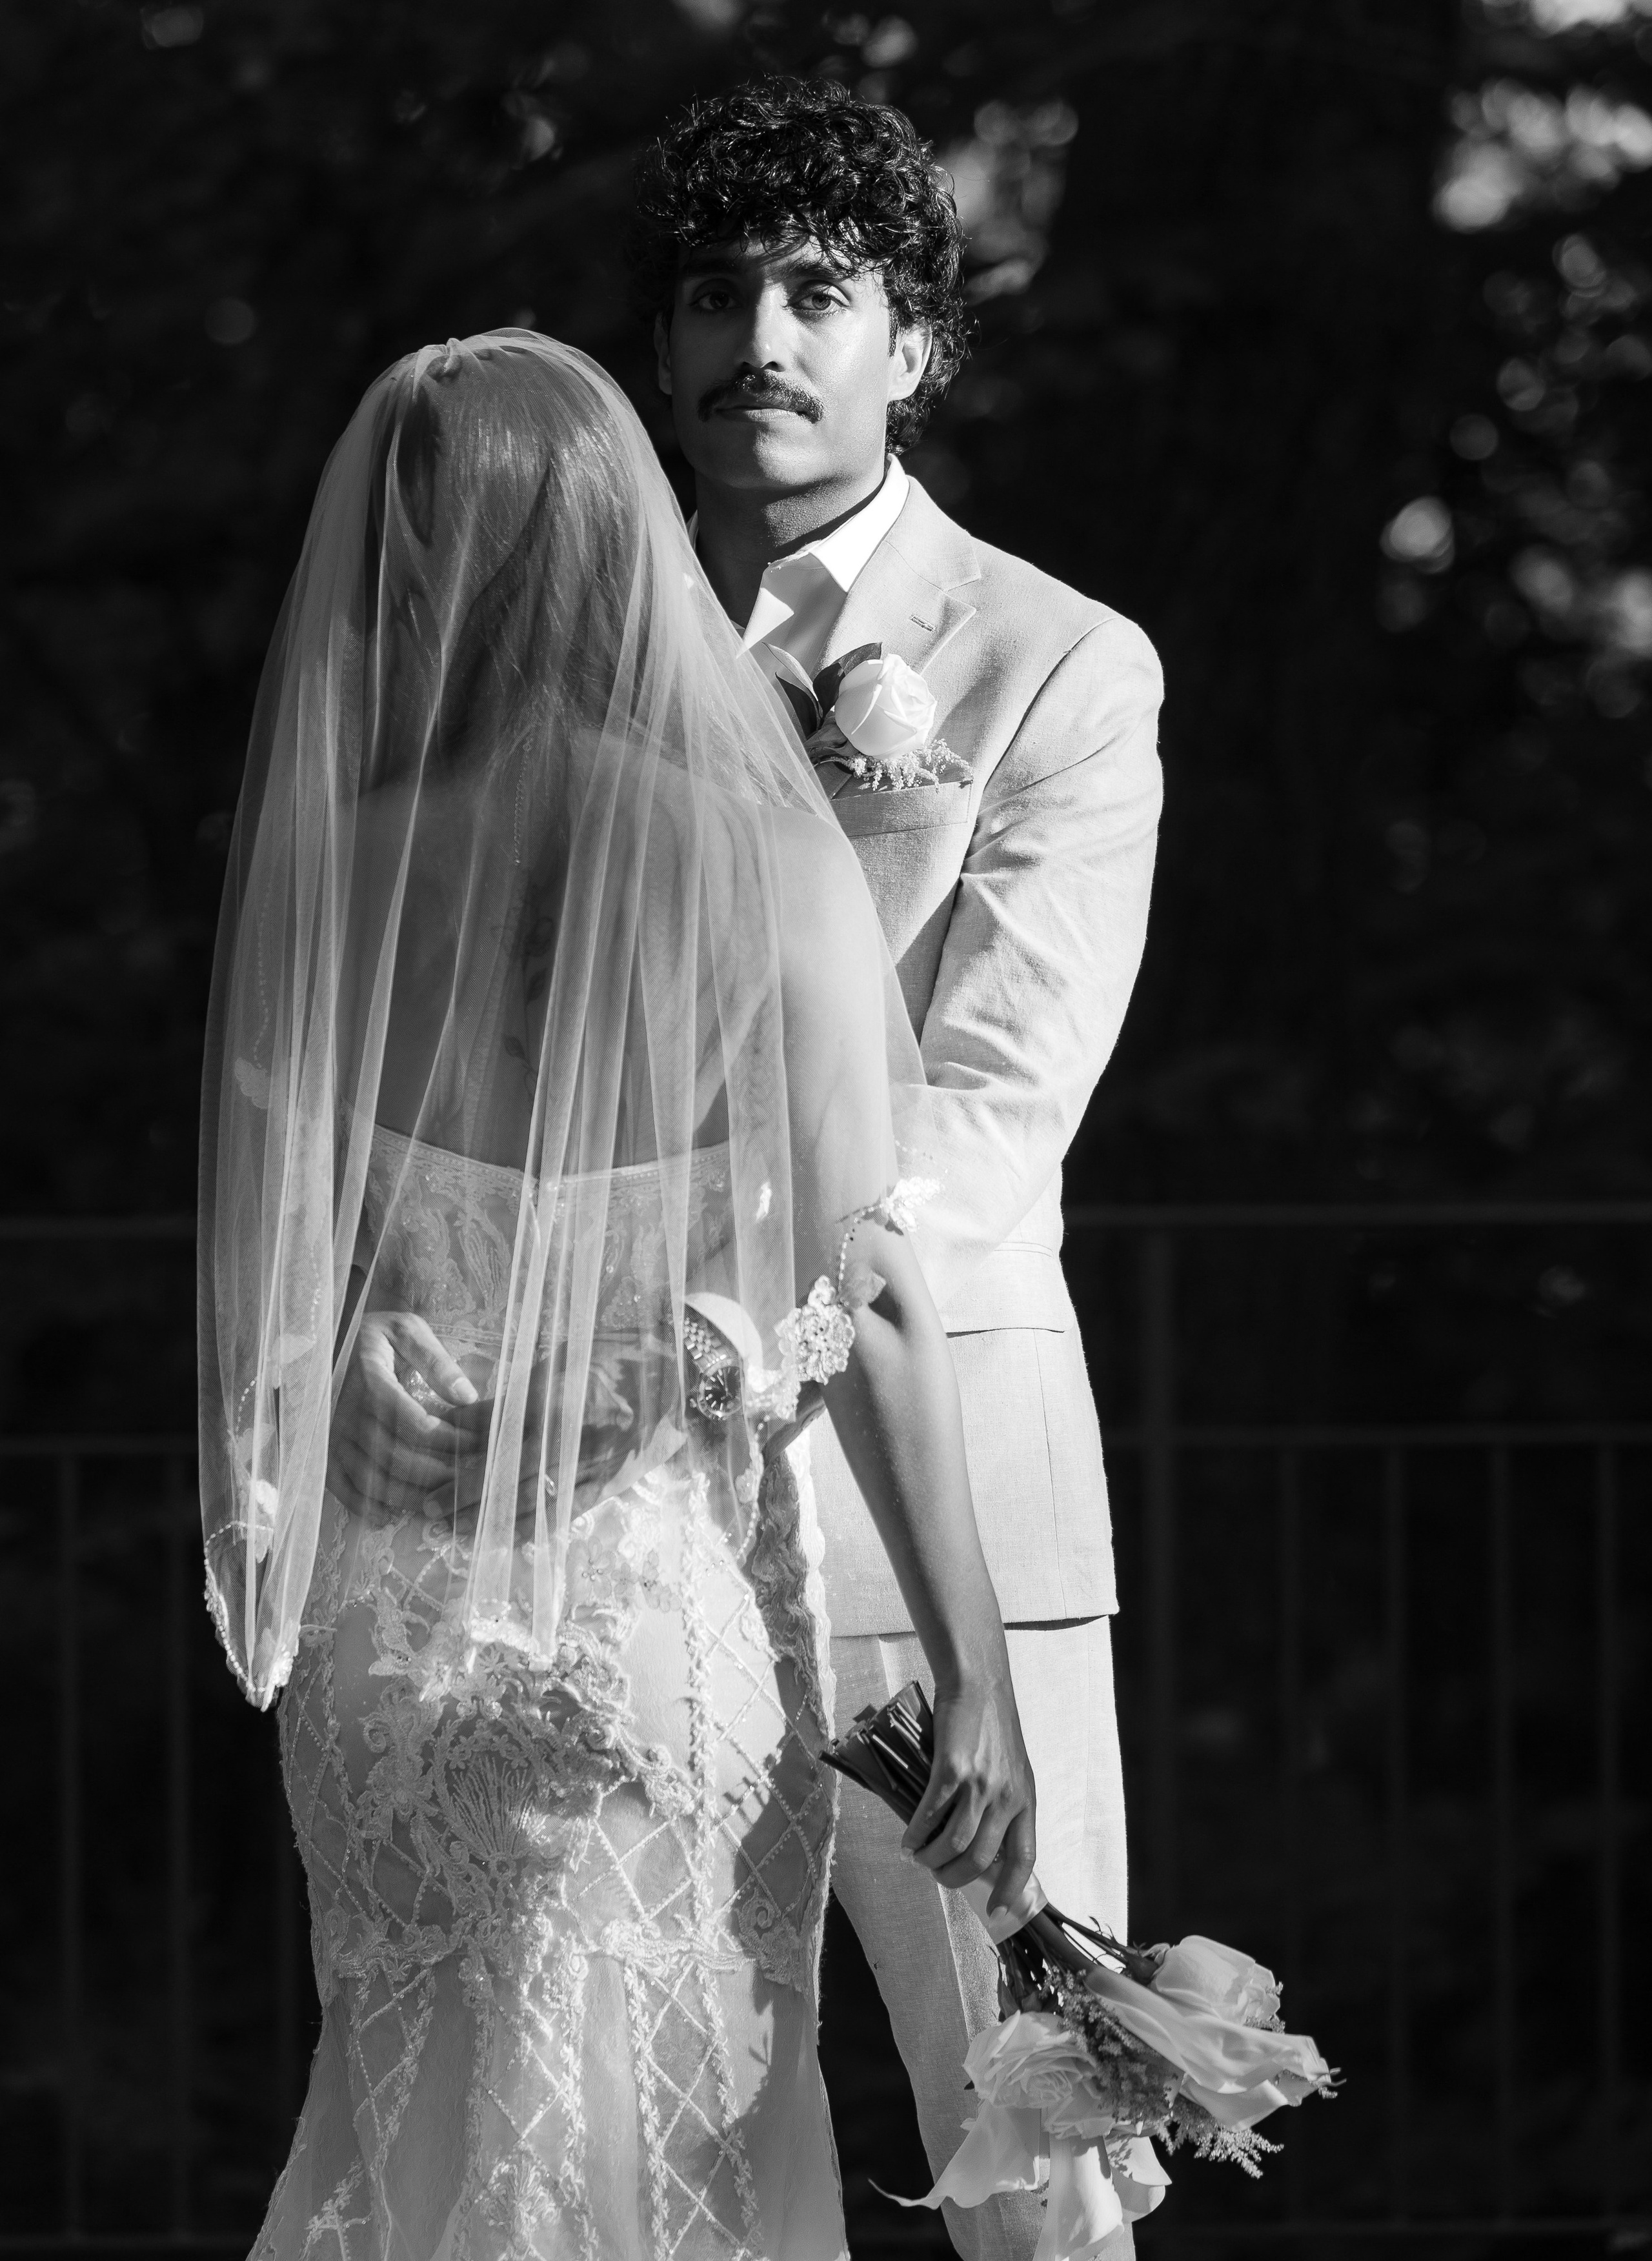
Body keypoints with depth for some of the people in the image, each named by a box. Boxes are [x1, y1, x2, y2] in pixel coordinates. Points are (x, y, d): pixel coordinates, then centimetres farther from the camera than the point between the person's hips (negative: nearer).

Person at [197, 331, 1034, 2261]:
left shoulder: (324, 871, -6)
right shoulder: (762, 870, -12)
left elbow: (275, 1268, 1)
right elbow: (864, 1304, -11)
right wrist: (974, 1670, -7)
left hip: (385, 1599, 2)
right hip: (664, 1597, -2)